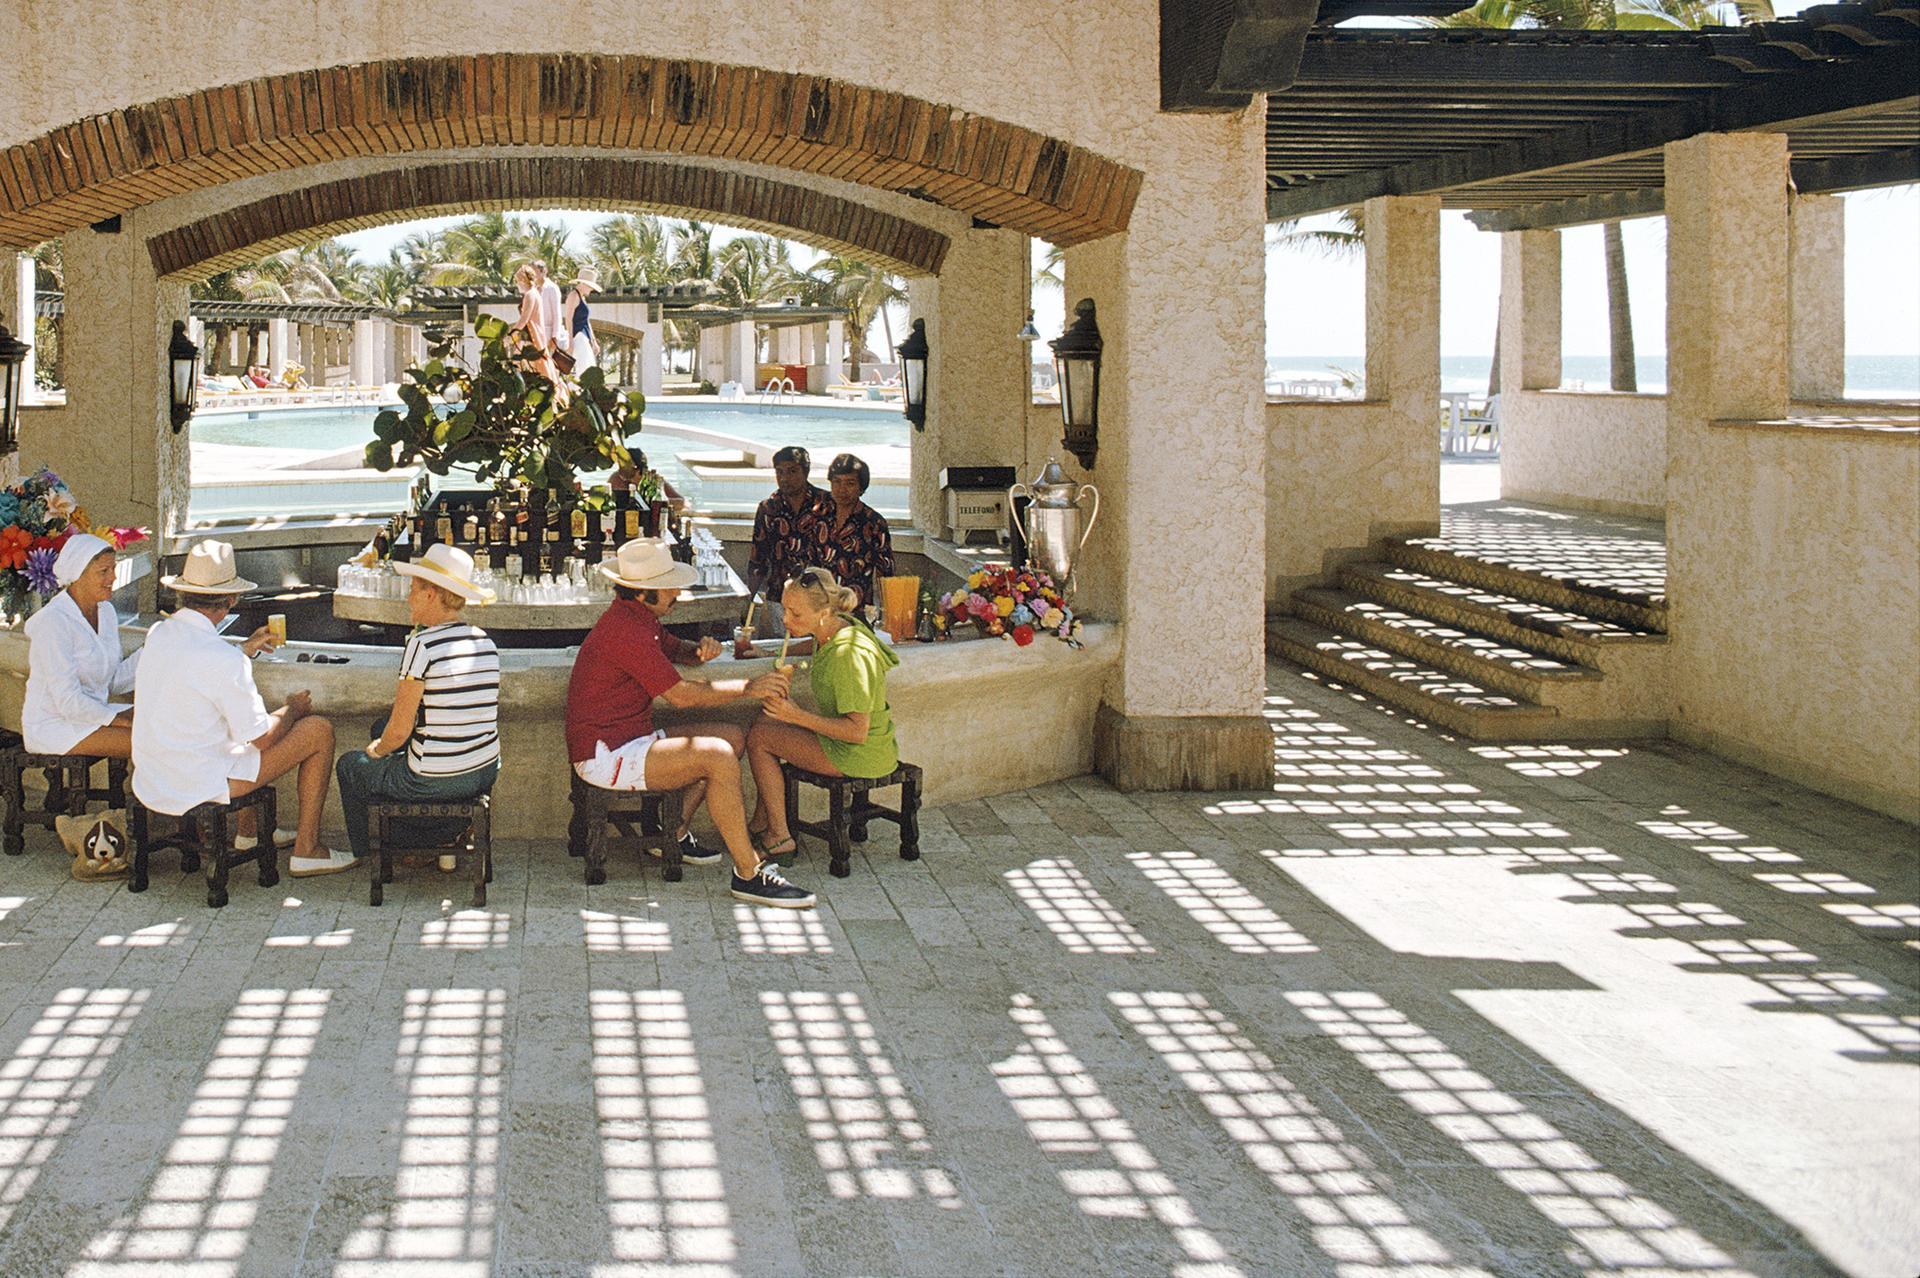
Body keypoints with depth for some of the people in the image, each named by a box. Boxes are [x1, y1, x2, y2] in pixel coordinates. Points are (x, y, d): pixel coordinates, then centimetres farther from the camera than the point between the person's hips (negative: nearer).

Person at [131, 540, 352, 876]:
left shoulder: (158, 634, 0)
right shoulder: (224, 660, -24)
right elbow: (262, 737, -15)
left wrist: (246, 650, 33)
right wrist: (292, 708, 5)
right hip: (197, 788, -8)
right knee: (319, 730, 2)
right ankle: (307, 849, 11)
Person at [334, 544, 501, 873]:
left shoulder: (422, 644, -18)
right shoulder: (485, 642, 5)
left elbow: (400, 730, -16)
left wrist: (378, 750, 7)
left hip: (435, 782, -7)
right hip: (485, 773, 8)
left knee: (351, 765, 21)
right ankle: (443, 845, 32)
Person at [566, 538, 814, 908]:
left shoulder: (636, 618, 11)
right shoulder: (624, 630, -22)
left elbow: (671, 648, 29)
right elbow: (681, 695, -21)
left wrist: (699, 651, 3)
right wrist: (748, 687, -11)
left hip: (631, 738, 11)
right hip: (606, 756, -11)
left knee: (734, 738, 12)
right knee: (718, 755, -26)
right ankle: (748, 874, -22)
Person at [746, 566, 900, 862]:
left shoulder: (848, 654, -28)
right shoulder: (831, 633, 0)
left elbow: (857, 732, -27)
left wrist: (799, 717, -23)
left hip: (862, 756, -10)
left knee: (758, 738, -6)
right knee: (768, 724, 17)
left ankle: (780, 838, 0)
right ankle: (761, 826, 20)